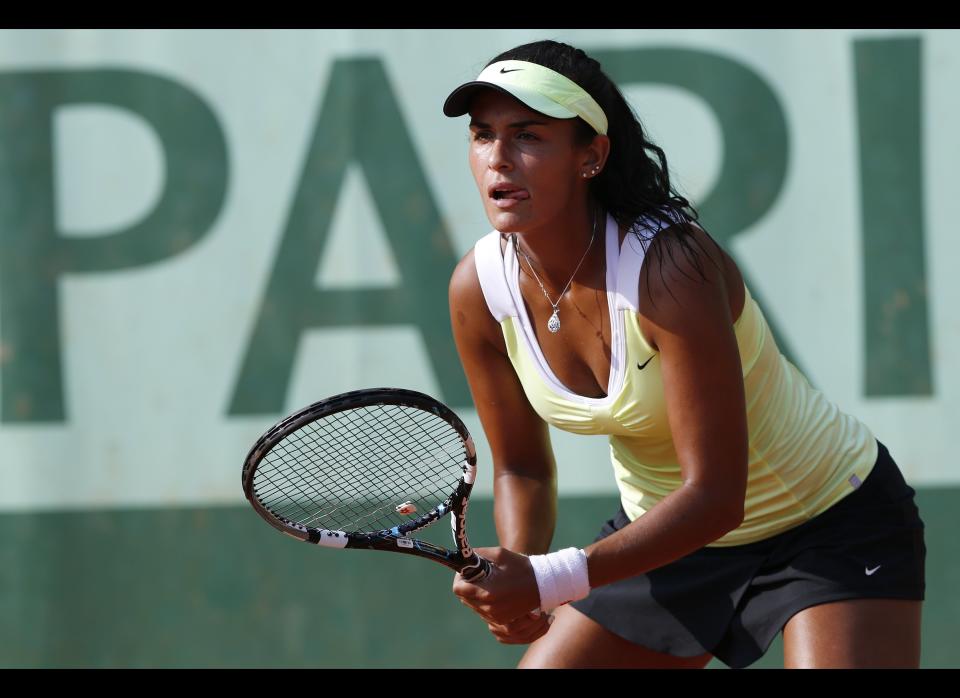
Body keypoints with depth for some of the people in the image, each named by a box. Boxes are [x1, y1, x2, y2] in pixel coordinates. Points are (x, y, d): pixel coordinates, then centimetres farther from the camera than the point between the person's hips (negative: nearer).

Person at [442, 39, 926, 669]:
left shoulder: (669, 268, -32)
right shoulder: (480, 288, -14)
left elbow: (715, 496, -33)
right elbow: (522, 469, 0)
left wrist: (549, 581, -39)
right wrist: (516, 572, -21)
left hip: (830, 524, -6)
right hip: (664, 528, 6)